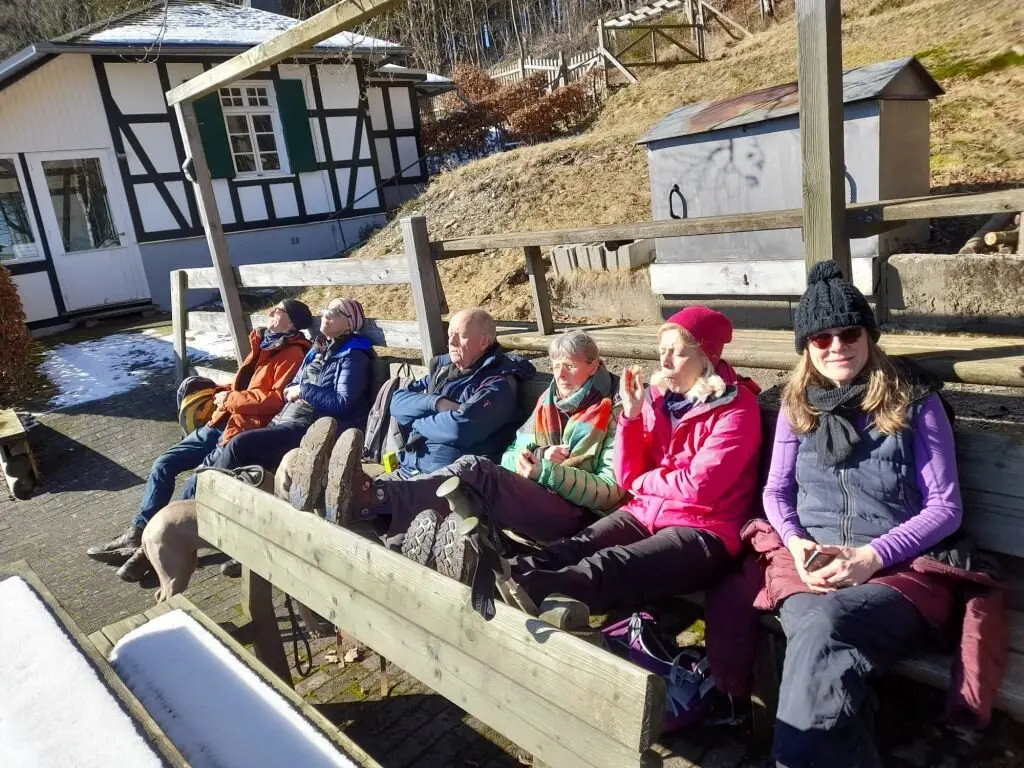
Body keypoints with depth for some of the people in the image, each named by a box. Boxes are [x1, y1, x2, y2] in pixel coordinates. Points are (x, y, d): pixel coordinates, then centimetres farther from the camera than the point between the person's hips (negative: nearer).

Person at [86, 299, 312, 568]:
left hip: (244, 431, -9)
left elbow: (278, 399, -20)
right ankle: (138, 532, 6)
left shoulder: (292, 354, -8)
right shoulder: (262, 345, 19)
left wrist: (231, 399, -12)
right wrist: (226, 393, 11)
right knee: (163, 465, 3)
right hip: (220, 424, 9)